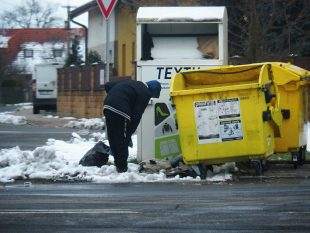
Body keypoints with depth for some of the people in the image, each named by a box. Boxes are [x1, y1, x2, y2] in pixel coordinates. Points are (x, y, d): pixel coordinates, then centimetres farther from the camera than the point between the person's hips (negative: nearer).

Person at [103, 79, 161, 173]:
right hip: (120, 111, -8)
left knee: (113, 139, 16)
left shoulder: (132, 83, 26)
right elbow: (136, 116, -3)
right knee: (122, 141, 3)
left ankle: (119, 165, 27)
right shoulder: (145, 94, 2)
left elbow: (108, 85, 25)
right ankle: (122, 168, 8)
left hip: (107, 106, 8)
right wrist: (129, 133, 3)